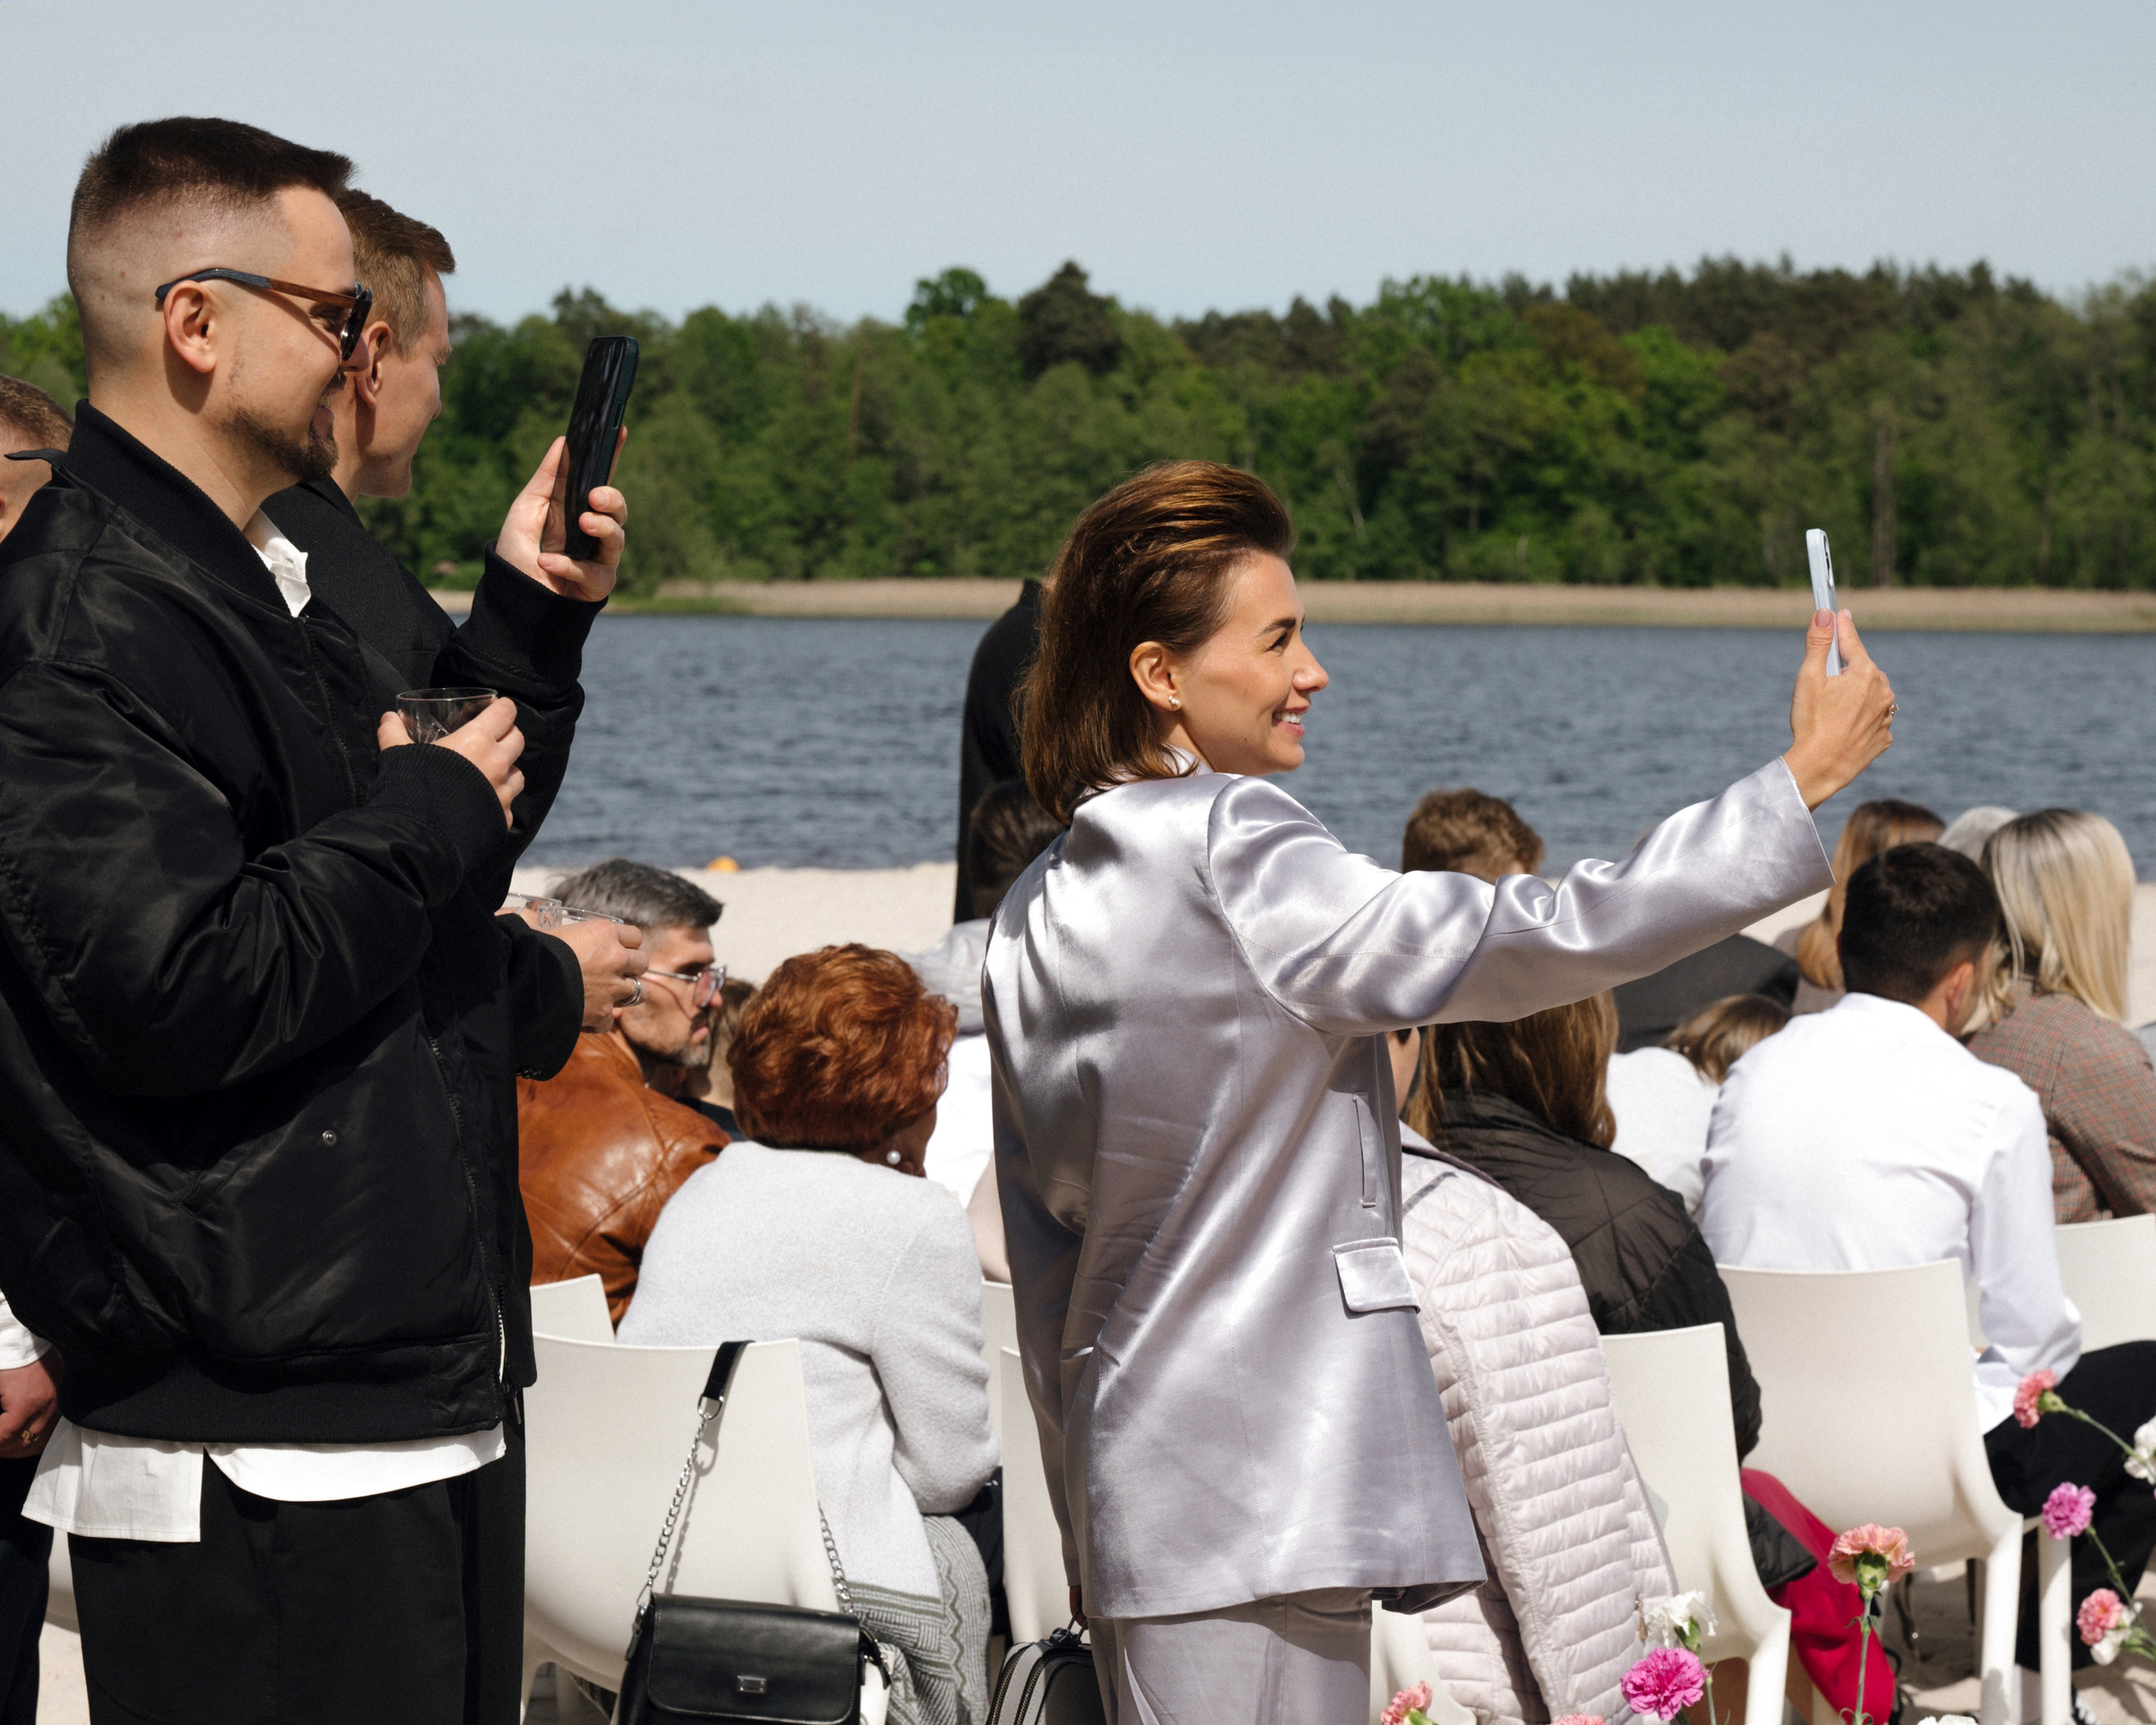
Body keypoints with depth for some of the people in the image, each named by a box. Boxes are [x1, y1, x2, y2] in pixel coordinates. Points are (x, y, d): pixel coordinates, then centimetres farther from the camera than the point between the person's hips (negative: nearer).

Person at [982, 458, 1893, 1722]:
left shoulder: (1034, 919, 11)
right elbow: (1534, 943, -19)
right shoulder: (1239, 871, -15)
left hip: (1134, 1495, 9)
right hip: (1255, 1503, -9)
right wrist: (1804, 779, -14)